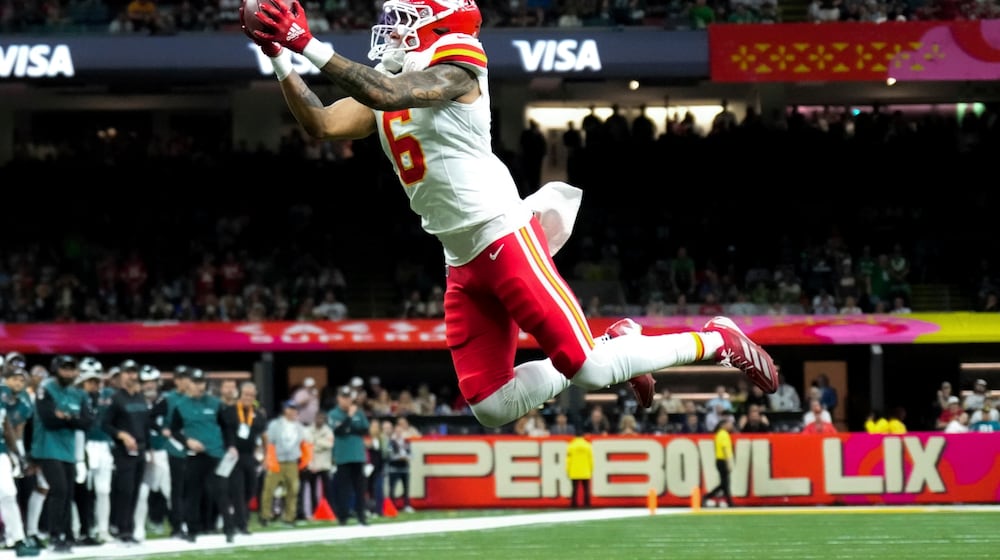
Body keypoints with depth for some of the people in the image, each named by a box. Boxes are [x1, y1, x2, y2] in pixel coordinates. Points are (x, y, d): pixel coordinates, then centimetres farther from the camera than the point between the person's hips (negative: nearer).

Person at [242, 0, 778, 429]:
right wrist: (280, 57, 3)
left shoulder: (456, 68, -10)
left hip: (504, 237, -8)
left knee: (586, 367, -14)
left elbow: (384, 93, -25)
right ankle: (609, 348, 18)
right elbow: (320, 124, 11)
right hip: (463, 263, 8)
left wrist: (310, 45, -24)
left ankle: (716, 342, 5)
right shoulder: (389, 82, 15)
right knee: (491, 408, 1)